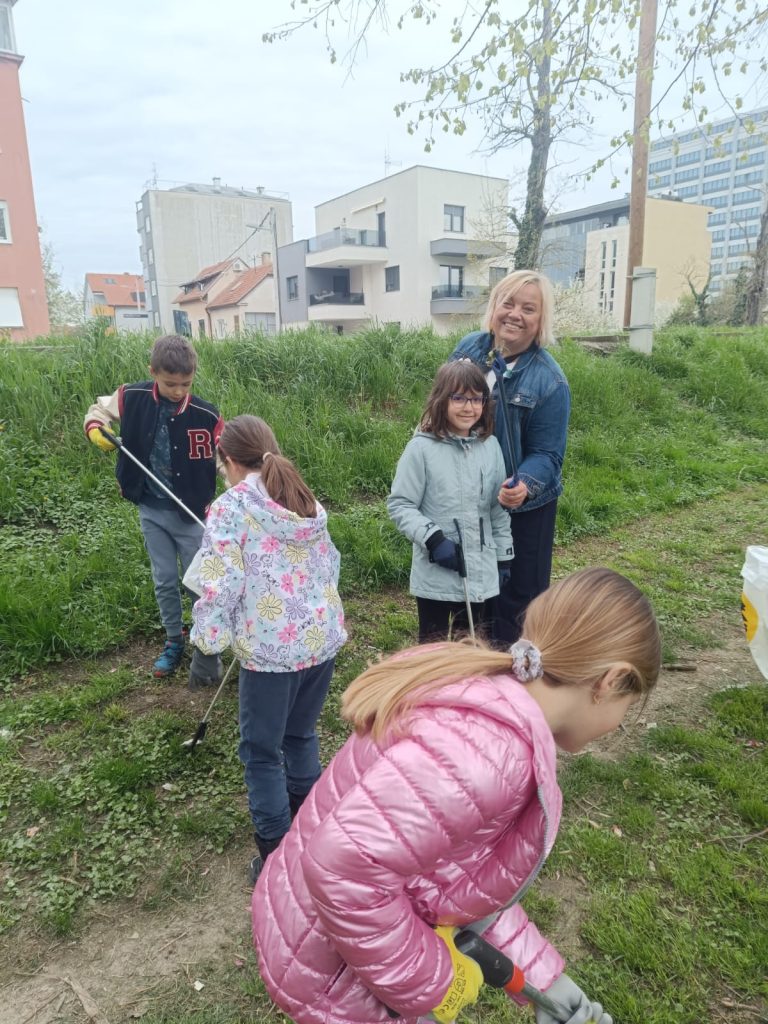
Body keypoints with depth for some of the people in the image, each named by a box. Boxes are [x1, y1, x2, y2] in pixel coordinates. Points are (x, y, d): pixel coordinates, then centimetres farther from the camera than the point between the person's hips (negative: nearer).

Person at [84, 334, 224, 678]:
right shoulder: (132, 398, -10)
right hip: (151, 511, 3)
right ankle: (174, 640, 34)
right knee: (164, 581, 15)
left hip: (191, 514, -2)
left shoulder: (206, 415, -17)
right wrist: (96, 429, -11)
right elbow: (99, 409, 11)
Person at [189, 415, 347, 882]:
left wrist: (209, 639, -2)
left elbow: (220, 583, -15)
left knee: (262, 751, 12)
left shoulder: (232, 506, -9)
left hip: (271, 648, -6)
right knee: (302, 734, 24)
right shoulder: (308, 501, 9)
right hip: (324, 636, 6)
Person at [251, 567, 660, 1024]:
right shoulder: (489, 749, -34)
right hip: (331, 973, -8)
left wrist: (541, 974, 7)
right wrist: (430, 981, -20)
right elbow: (346, 867, -36)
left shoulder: (485, 696, -3)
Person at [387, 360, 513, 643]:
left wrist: (504, 556, 11)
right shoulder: (422, 448, -13)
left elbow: (499, 508, 8)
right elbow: (399, 504, -10)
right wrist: (432, 538, -20)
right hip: (435, 574, -4)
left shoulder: (490, 445, 1)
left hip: (481, 572, 4)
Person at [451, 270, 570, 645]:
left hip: (523, 507, -4)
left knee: (518, 595, 10)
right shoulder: (469, 348, -4)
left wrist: (525, 485, -36)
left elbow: (547, 454, -17)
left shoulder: (549, 381, -18)